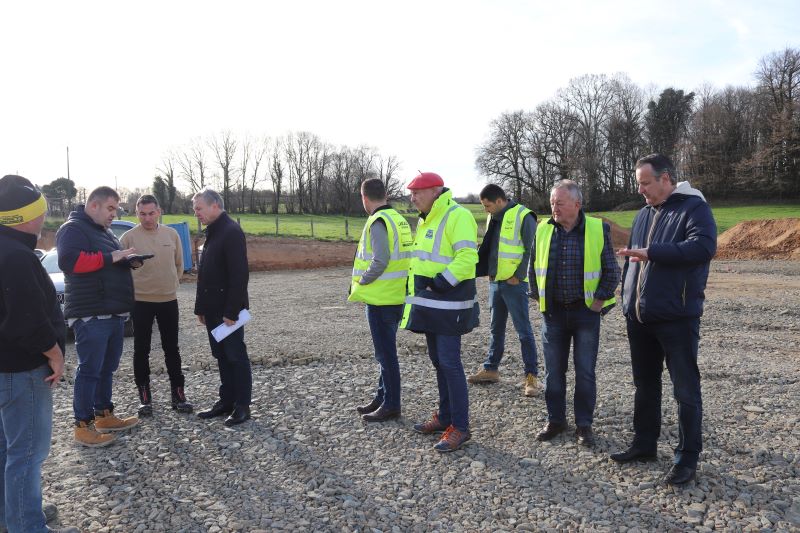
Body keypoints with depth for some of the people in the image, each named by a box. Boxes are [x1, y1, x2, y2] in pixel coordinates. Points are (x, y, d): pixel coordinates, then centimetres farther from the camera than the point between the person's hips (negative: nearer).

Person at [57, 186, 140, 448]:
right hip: (91, 314, -9)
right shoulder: (73, 228, -9)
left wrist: (129, 261, 6)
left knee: (107, 368, 15)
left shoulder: (104, 232, 21)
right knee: (90, 370, -5)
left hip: (114, 312, 10)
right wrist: (110, 257, -23)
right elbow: (69, 260, -25)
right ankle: (83, 425, 2)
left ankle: (104, 415, 25)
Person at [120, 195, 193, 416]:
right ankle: (144, 396, 18)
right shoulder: (129, 237, -6)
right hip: (140, 301, -2)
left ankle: (178, 393, 19)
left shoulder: (172, 234, 2)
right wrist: (132, 287, -3)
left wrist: (172, 284, 8)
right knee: (141, 350, 7)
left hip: (168, 300, 2)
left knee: (172, 349, 9)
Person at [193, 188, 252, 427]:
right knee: (221, 356, 14)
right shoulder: (212, 232, 14)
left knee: (235, 356, 0)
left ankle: (242, 406, 8)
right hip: (213, 309, 9)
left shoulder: (231, 232, -15)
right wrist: (200, 307, 15)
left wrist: (232, 311, -23)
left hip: (228, 310, -9)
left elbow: (239, 275, -22)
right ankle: (226, 401, 24)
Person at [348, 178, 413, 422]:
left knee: (386, 353, 1)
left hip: (381, 298, -9)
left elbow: (380, 261, -26)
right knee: (386, 350, 18)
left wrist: (361, 281, -10)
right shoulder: (399, 219, 11)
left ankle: (391, 405, 11)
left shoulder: (378, 222, -16)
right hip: (396, 296, 9)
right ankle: (382, 397, 30)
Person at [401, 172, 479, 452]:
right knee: (438, 361, 16)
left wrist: (441, 283, -24)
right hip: (429, 304, 10)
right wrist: (420, 288, 17)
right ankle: (445, 416, 29)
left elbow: (467, 258, -23)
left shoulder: (458, 216, -14)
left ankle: (460, 427, 3)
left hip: (449, 306, -10)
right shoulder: (426, 220, 16)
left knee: (450, 363, -7)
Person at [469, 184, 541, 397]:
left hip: (514, 283, -8)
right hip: (495, 282, 8)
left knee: (524, 330, -1)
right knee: (496, 328, 17)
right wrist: (488, 272, 9)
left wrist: (518, 276, -15)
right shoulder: (494, 218, 11)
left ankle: (532, 376, 7)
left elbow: (532, 251, -15)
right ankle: (490, 369, 28)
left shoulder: (523, 217, -13)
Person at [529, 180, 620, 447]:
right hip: (553, 312, 3)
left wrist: (600, 300, -5)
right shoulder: (543, 230, 2)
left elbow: (611, 270, 0)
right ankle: (555, 420, 23)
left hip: (586, 313, -2)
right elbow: (533, 267, 13)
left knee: (585, 372, 4)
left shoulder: (598, 230, -6)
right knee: (553, 371, 9)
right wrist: (538, 297, 7)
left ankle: (584, 425, 17)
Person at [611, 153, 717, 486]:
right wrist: (627, 300, 12)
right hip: (640, 317, 7)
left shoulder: (694, 208, -6)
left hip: (677, 318, -7)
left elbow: (704, 246, -23)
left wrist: (651, 252, -24)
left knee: (686, 390, 2)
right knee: (645, 385, 16)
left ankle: (687, 458, 13)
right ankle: (644, 444, 29)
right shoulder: (644, 214, 15)